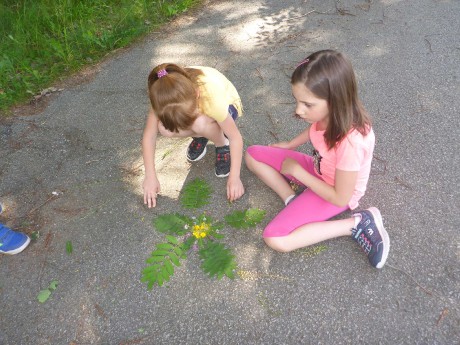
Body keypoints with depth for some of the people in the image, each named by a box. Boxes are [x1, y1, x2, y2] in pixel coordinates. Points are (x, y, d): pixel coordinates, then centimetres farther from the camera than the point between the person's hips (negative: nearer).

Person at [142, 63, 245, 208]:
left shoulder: (212, 97, -41)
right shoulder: (164, 96, -32)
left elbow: (236, 137, -31)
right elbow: (149, 135, -23)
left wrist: (234, 178, -34)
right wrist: (150, 176, -26)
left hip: (226, 104, -3)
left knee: (200, 124, -39)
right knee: (164, 128, -28)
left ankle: (223, 145, -6)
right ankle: (200, 136, 3)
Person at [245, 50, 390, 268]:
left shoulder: (350, 142, -39)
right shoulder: (328, 112, -19)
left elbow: (340, 198, -26)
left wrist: (296, 170, -20)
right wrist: (290, 145, 7)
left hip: (336, 193, -7)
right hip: (317, 169, 7)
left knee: (275, 240, -21)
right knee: (252, 155, 2)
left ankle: (356, 224, -11)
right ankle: (292, 200, -8)